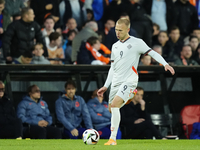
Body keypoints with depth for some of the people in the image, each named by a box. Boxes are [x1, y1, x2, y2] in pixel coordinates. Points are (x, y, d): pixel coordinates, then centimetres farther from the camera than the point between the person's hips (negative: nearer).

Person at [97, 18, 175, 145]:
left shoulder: (136, 43, -1)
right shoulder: (115, 46, 17)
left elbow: (153, 53, -4)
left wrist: (165, 64, -20)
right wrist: (106, 86, 19)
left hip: (129, 81, -7)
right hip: (116, 82, 7)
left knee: (114, 104, -23)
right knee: (112, 109, 1)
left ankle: (113, 139, -24)